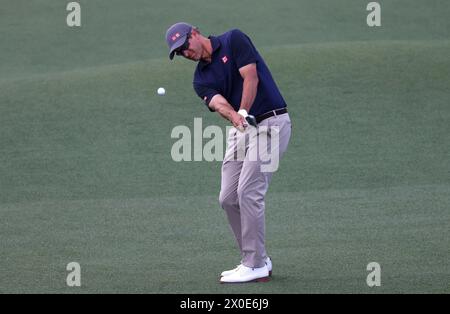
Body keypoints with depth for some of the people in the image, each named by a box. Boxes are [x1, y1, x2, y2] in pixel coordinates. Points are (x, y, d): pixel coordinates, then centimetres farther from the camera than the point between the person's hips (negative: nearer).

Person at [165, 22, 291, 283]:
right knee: (228, 198, 4)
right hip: (240, 131, 7)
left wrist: (243, 112, -26)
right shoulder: (201, 80, 10)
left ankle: (256, 265, -10)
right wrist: (235, 117, -31)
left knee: (248, 192, -15)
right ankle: (257, 259, 16)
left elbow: (251, 77, -14)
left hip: (270, 122, -7)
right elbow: (218, 103, -10)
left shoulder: (234, 40, -4)